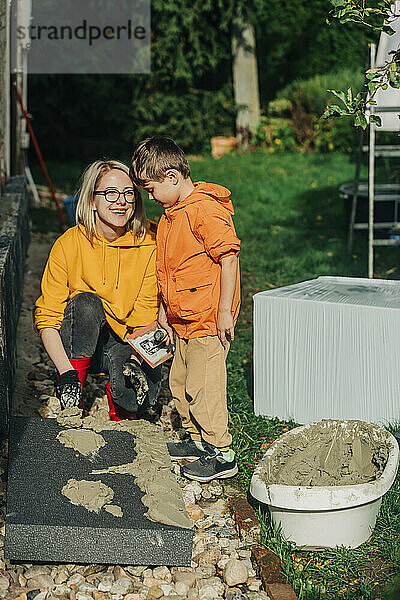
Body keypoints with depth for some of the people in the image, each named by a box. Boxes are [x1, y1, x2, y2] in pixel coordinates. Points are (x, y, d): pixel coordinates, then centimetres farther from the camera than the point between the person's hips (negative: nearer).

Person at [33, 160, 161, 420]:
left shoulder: (148, 243, -11)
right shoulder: (69, 244, -15)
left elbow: (147, 315, -10)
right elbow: (46, 317, -15)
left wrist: (135, 360, -27)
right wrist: (66, 373, -27)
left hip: (124, 342, 0)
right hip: (79, 341, 0)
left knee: (148, 383, -32)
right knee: (86, 302, -33)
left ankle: (119, 408, 3)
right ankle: (72, 406, -22)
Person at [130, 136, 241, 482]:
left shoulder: (206, 209, -18)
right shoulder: (171, 214, 13)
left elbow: (229, 258, -20)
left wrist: (225, 312, -20)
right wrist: (165, 311, 20)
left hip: (208, 321, -10)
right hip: (184, 321, 10)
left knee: (203, 386, -5)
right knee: (180, 382, 17)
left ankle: (222, 454, 6)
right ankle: (197, 441, 31)